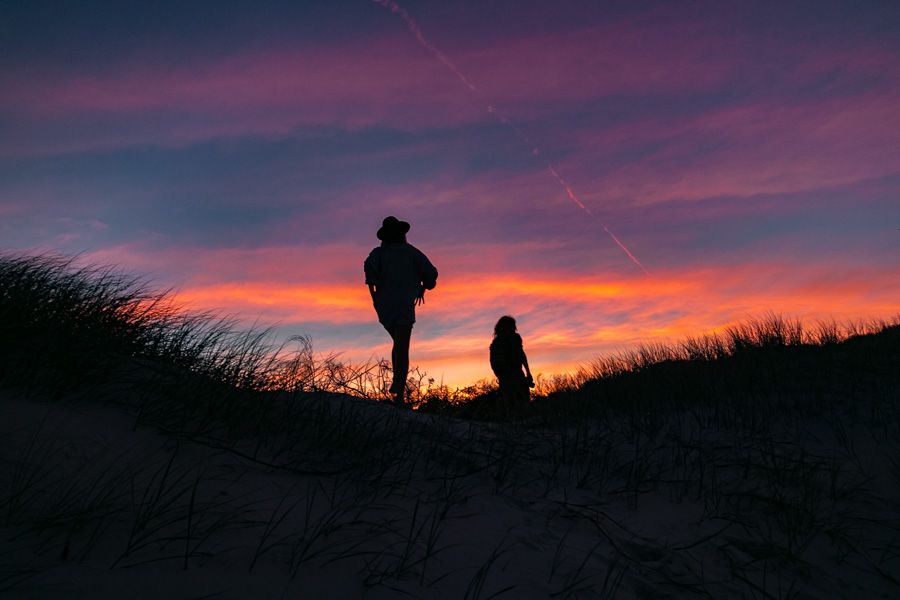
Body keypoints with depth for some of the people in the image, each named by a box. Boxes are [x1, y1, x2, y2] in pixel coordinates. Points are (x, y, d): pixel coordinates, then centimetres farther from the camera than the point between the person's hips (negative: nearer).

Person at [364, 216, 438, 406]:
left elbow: (369, 266, -16)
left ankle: (398, 384, 14)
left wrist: (373, 294, -7)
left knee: (399, 345, 24)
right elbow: (431, 273, -1)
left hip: (384, 308, 4)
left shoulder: (378, 252, 6)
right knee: (402, 351, -1)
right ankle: (398, 395, -10)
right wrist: (423, 289, 18)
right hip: (404, 307, -3)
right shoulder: (411, 252, 3)